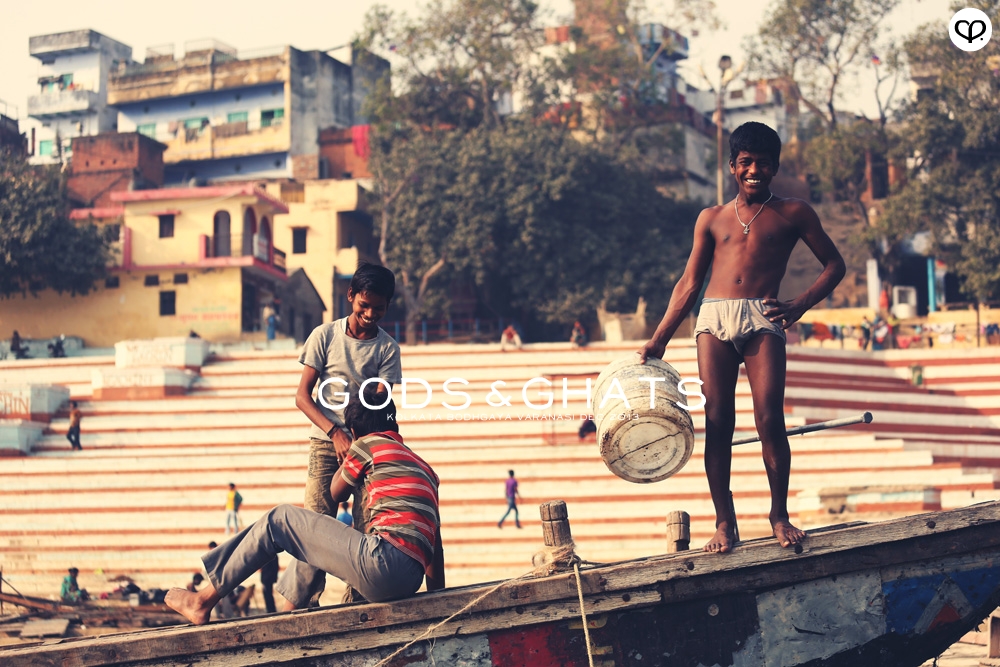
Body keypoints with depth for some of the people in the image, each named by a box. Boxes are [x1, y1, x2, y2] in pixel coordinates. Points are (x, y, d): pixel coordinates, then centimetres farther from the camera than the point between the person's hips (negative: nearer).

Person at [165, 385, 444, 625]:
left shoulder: (369, 444, 7)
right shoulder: (425, 469, 26)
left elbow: (336, 492, 22)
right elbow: (435, 541, 24)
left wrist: (347, 456, 39)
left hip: (383, 564, -8)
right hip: (409, 579, 8)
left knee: (279, 519, 6)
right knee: (311, 537, 31)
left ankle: (204, 601, 9)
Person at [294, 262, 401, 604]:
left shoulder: (387, 348, 3)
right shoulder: (325, 335, 2)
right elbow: (302, 396, 0)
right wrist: (336, 432, -14)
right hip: (326, 442, -1)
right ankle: (307, 600, -11)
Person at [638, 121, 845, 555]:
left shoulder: (792, 214, 12)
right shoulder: (712, 219, 19)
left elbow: (834, 265, 13)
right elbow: (688, 285, 20)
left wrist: (798, 306, -3)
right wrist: (658, 341, 14)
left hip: (761, 320, -2)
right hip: (714, 319, 2)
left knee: (770, 419, -13)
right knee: (717, 421, -4)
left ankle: (779, 514, -1)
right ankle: (724, 521, -1)